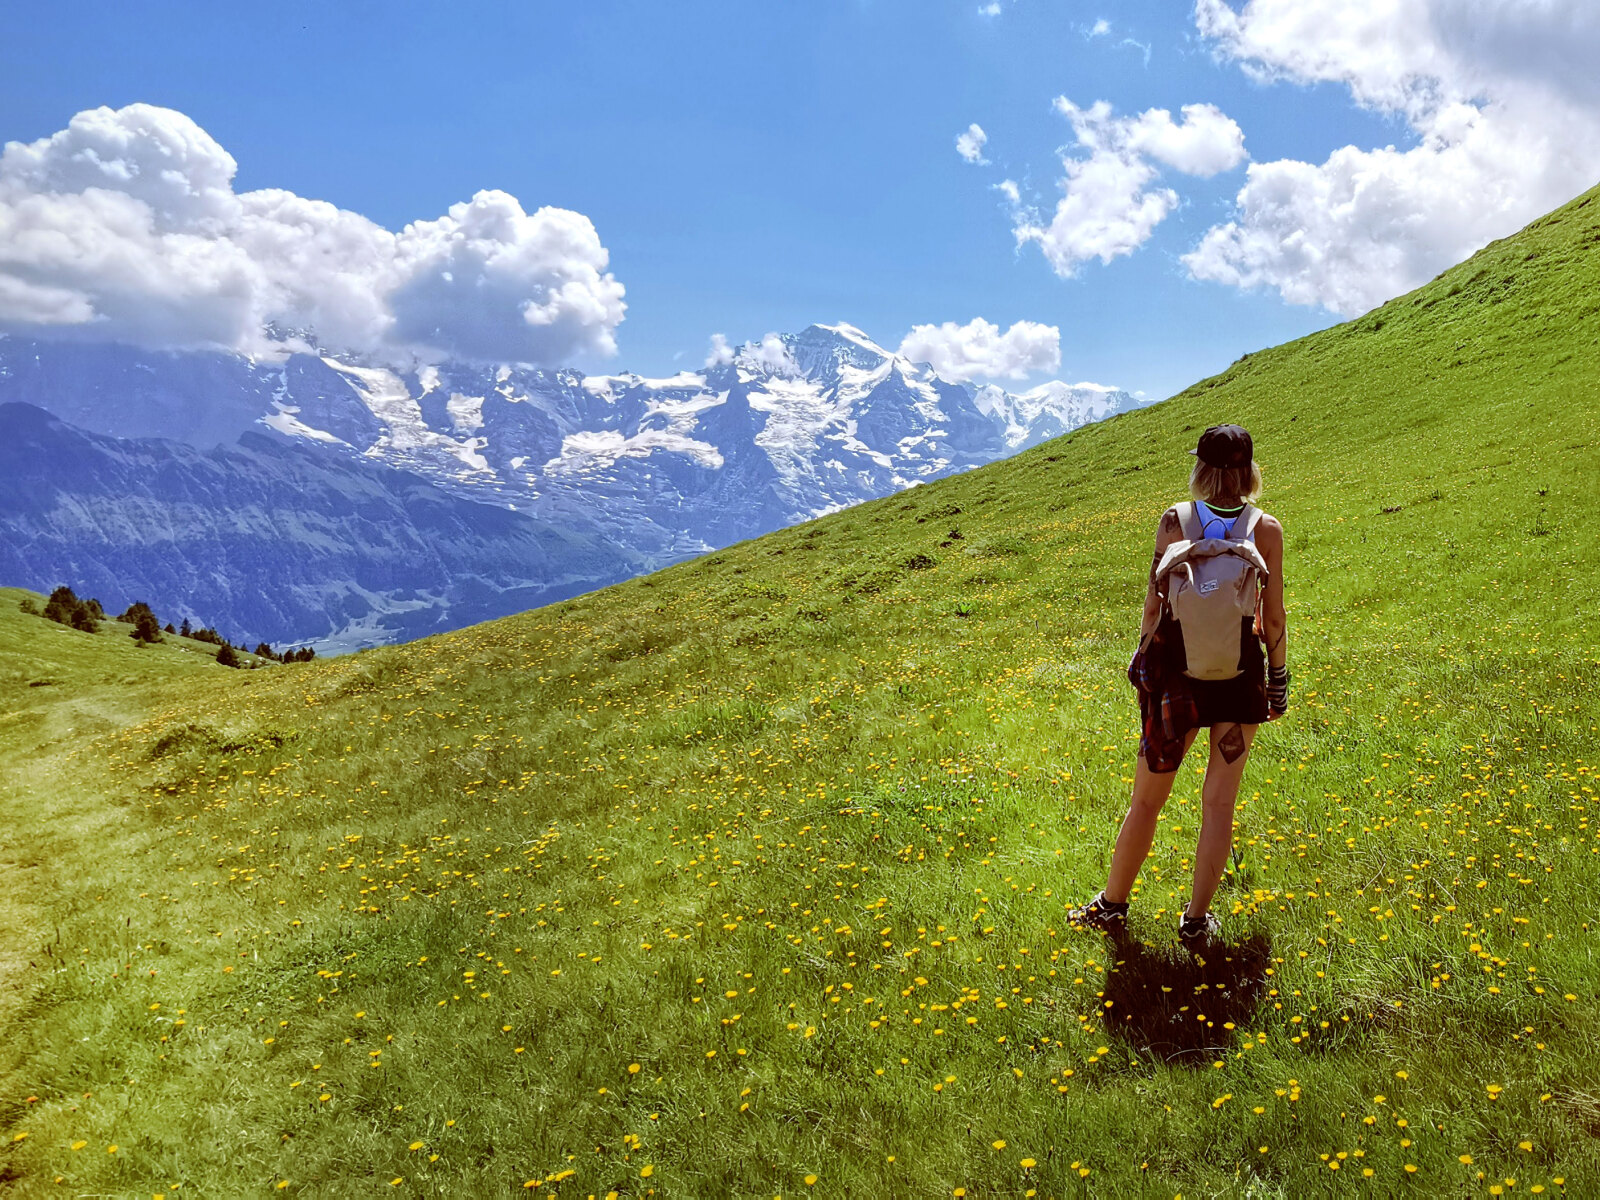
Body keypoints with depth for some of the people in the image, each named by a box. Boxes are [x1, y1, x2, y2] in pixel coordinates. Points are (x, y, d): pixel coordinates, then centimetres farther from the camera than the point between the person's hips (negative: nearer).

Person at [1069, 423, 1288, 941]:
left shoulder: (1175, 519, -6)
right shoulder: (1266, 529, -6)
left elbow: (1154, 602, -4)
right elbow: (1273, 617, -3)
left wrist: (1143, 659, 8)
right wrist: (1278, 679, 9)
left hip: (1177, 669, 0)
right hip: (1240, 670, 0)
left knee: (1147, 798, 13)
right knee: (1220, 802, 12)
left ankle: (1112, 904, 25)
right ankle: (1197, 918, 21)